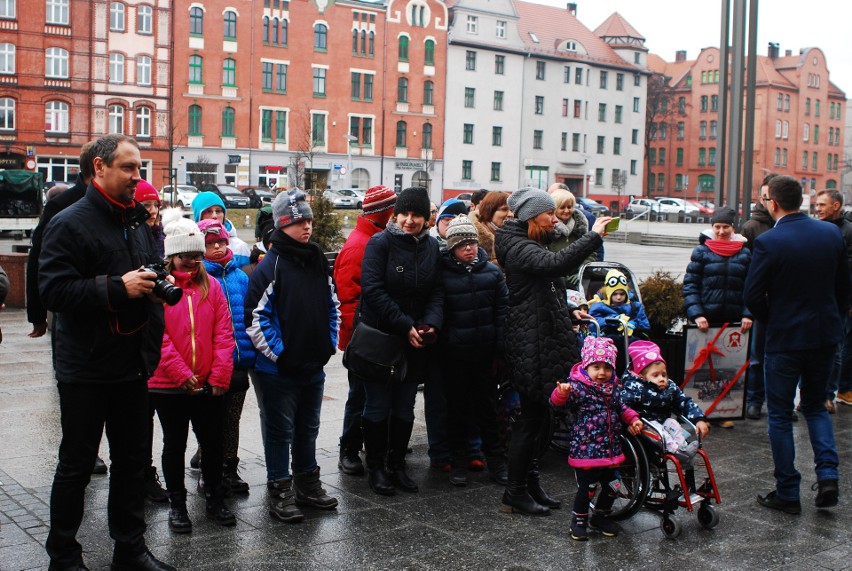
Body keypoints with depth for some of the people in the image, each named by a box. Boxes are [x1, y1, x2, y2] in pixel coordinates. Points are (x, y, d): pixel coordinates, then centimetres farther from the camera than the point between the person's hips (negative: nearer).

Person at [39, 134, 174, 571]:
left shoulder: (137, 223, 12)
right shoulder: (70, 223, -11)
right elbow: (52, 290, -21)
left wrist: (155, 286, 2)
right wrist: (118, 288, -24)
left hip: (132, 367, 7)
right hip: (86, 369, -7)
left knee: (132, 461, 14)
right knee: (76, 465, 5)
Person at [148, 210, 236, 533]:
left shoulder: (211, 286, 5)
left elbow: (223, 333, 2)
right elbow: (157, 336, -12)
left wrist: (220, 374, -7)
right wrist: (181, 373, -17)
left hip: (209, 384, 3)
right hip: (167, 384, -3)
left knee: (213, 442, 11)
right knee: (174, 444, 11)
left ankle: (215, 499, 27)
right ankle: (176, 504, 24)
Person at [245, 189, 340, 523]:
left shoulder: (318, 262, 8)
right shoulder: (270, 266, -13)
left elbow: (332, 306, 17)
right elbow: (256, 317, -17)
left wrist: (330, 343, 8)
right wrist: (278, 353, -16)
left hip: (313, 367, 7)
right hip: (278, 369, -7)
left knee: (308, 429, 19)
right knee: (280, 432, 5)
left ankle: (308, 485, 32)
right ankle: (280, 493, 16)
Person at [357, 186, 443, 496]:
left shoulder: (431, 247, 5)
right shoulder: (380, 243, -11)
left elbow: (436, 292, 4)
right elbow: (373, 290, -17)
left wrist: (430, 324, -14)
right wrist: (404, 326, -20)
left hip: (416, 342, 5)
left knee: (405, 408, 12)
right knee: (378, 407, 4)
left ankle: (397, 465, 24)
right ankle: (376, 467, 17)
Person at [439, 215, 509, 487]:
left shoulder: (492, 272, 3)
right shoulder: (443, 274, -5)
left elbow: (502, 309, 4)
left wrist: (500, 347, -1)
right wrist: (441, 343, -7)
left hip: (485, 352, 2)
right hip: (454, 354, -2)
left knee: (487, 406, 12)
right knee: (457, 408, 9)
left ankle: (495, 461, 21)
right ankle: (458, 462, 19)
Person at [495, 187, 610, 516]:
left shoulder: (531, 246, 19)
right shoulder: (520, 248, -15)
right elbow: (556, 263, -36)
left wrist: (568, 312, 22)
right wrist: (594, 236, -31)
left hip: (541, 343, 10)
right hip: (531, 347, -10)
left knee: (534, 417, 14)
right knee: (531, 418, -4)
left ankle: (531, 485, 23)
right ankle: (515, 493, 5)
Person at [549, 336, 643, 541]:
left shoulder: (613, 387, 7)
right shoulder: (578, 387, -15)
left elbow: (620, 407, 25)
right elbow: (557, 401, -29)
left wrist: (633, 419, 10)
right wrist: (561, 393, -51)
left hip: (610, 450, 7)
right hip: (585, 450, -7)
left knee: (612, 486, 15)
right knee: (586, 488, -1)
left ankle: (600, 517, 36)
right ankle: (579, 521, 20)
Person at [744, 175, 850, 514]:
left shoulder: (768, 242, -18)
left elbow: (753, 296, -14)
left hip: (785, 338, -5)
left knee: (780, 415, 8)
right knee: (815, 406, 22)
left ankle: (787, 493, 14)